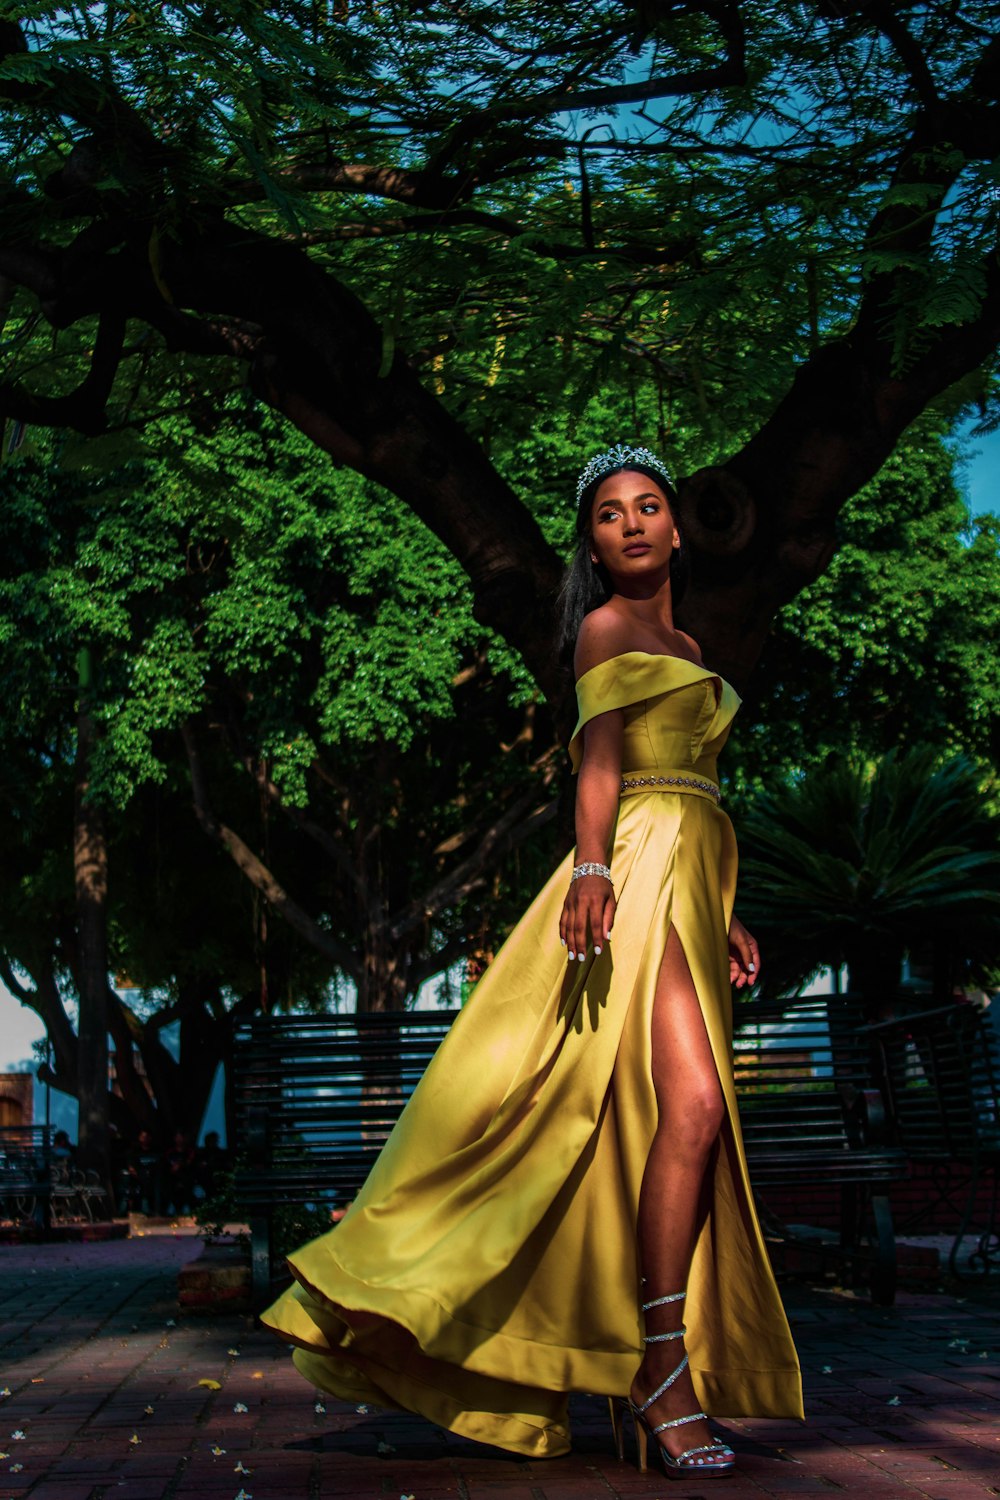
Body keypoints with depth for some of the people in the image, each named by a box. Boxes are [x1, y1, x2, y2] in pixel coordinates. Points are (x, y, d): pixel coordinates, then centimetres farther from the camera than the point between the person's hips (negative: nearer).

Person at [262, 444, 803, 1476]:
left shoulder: (684, 648, 26)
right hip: (637, 870, -8)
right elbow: (601, 761, -10)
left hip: (690, 886, 8)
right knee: (691, 1103, -22)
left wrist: (725, 918, 20)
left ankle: (641, 1372, 10)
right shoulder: (607, 626, 3)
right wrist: (591, 868, -26)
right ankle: (662, 1370, -20)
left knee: (659, 1123, 5)